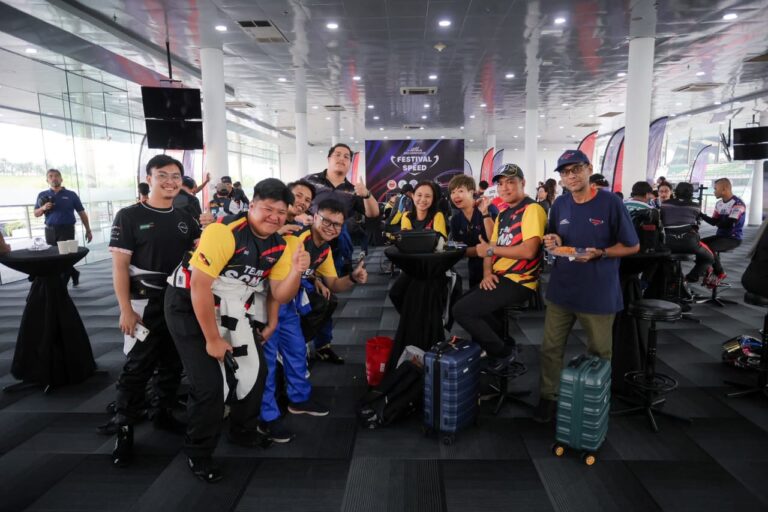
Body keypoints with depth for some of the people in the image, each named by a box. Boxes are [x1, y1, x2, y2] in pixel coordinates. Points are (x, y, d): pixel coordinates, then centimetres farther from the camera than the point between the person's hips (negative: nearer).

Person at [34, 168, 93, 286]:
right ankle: (73, 273, 31)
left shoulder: (71, 195, 3)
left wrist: (88, 230, 4)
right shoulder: (42, 195, 9)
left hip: (67, 229, -3)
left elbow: (82, 213, 6)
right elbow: (36, 214, 12)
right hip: (50, 230, 4)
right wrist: (43, 208, -11)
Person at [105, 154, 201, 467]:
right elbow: (119, 266, -10)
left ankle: (163, 413, 32)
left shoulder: (185, 218, 7)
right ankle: (124, 429, 13)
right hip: (145, 304, -5)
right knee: (137, 367, -1)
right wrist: (125, 309, -16)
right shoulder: (129, 216, -7)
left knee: (173, 364, 14)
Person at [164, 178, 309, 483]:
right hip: (190, 305, -7)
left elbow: (280, 295, -4)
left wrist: (296, 271, -25)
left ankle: (243, 432, 37)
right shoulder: (225, 231, -26)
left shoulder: (280, 246, -4)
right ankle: (198, 454, 16)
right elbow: (199, 286, -26)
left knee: (256, 371, 11)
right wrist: (213, 339, -20)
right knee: (210, 384, -10)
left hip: (231, 309, 7)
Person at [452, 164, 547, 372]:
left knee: (462, 310, -16)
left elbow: (528, 251, -24)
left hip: (519, 282, -9)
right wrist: (487, 273, -7)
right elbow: (489, 247, 13)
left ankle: (504, 352, 2)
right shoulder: (503, 213, 17)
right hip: (499, 278, 10)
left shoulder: (532, 209, -12)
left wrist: (491, 249, -14)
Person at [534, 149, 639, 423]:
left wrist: (599, 253, -21)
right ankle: (548, 397, 27)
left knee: (599, 353, 13)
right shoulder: (560, 204, 3)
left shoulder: (611, 202, -11)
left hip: (598, 293, -4)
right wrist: (552, 242, -8)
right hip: (561, 289, 4)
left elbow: (632, 246, -6)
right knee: (551, 348, 10)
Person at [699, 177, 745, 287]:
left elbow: (729, 224, -24)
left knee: (709, 248, -29)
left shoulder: (738, 204, -16)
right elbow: (714, 222, 9)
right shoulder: (719, 203, 10)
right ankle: (709, 272, 0)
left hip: (733, 238, -8)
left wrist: (718, 221, -6)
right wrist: (701, 214, -1)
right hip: (720, 235, 8)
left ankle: (720, 274, -8)